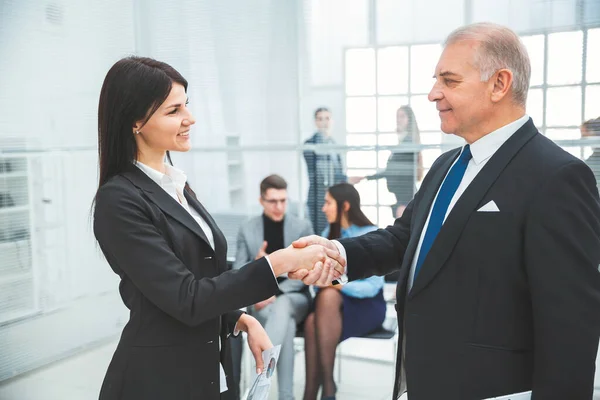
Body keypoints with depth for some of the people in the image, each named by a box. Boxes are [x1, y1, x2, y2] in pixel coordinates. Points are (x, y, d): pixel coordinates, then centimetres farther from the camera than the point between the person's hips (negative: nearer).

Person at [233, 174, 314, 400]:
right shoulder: (247, 230, 4)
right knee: (286, 322, -34)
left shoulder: (303, 227, 2)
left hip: (294, 298, 0)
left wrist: (277, 293, -17)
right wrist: (255, 264, -21)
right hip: (261, 300, 1)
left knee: (281, 306, -38)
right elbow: (237, 274, 2)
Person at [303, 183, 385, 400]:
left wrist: (338, 284, -24)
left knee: (328, 296, -36)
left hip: (366, 305, -4)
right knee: (312, 321, -31)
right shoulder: (328, 234, 10)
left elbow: (373, 286, -14)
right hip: (335, 304, 4)